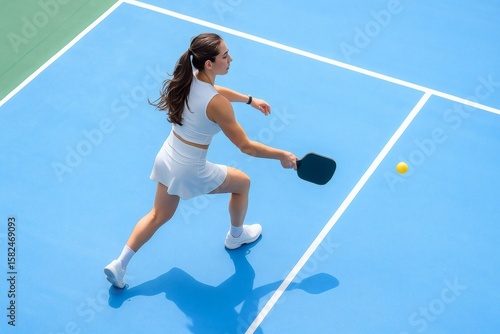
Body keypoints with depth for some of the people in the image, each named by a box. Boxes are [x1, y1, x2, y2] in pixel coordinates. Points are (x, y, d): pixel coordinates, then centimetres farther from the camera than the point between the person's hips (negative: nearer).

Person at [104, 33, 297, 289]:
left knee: (159, 215, 26)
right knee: (242, 182, 21)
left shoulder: (189, 79, -7)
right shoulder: (217, 104, -28)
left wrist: (250, 100, 26)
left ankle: (119, 265, 22)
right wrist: (281, 156, -7)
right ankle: (236, 236, 44)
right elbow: (246, 146, -19)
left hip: (167, 159, 7)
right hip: (190, 171, -7)